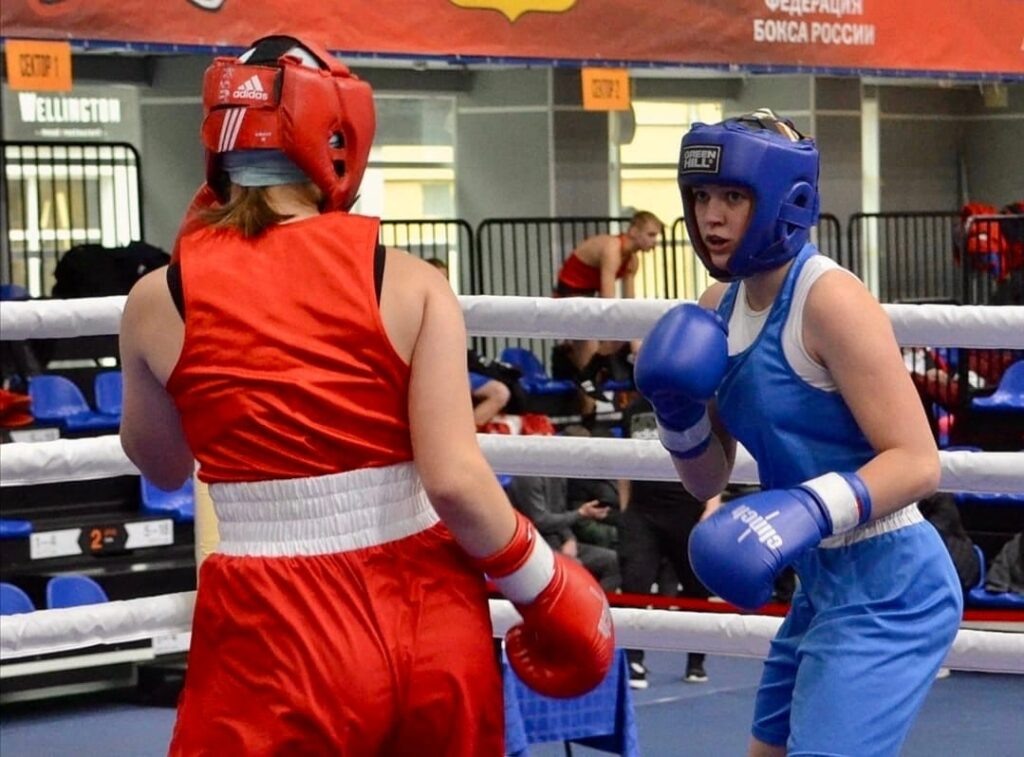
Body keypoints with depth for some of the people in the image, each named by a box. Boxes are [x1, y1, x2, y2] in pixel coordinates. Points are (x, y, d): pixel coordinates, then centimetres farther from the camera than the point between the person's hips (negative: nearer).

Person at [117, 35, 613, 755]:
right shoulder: (409, 283, -3)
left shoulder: (160, 300, -1)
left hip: (275, 641, -1)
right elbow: (454, 479, -11)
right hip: (429, 627, 2)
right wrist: (548, 590, 4)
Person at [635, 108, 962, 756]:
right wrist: (678, 411, -6)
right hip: (825, 584, 9)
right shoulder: (720, 307, 6)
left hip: (886, 588, -9)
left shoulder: (830, 299, -19)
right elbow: (708, 479, 13)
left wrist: (808, 511, -34)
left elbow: (918, 462, -22)